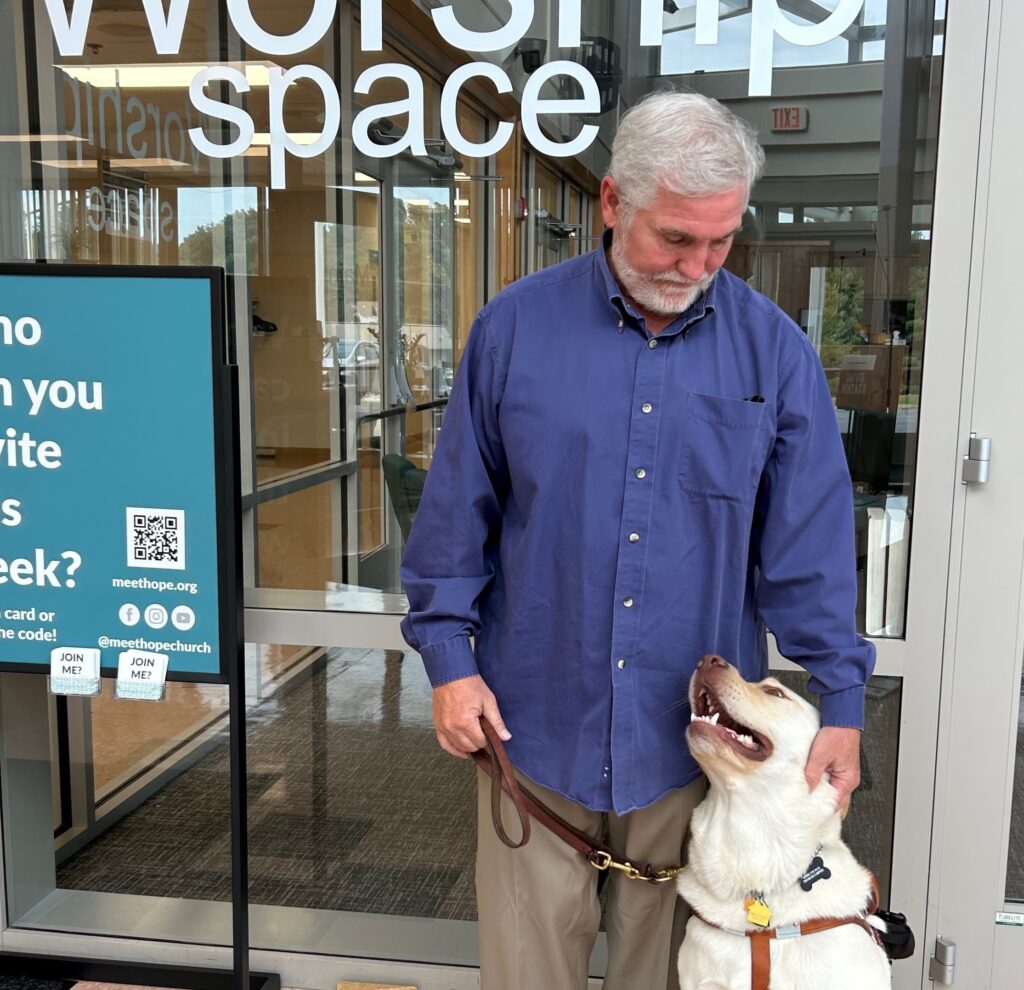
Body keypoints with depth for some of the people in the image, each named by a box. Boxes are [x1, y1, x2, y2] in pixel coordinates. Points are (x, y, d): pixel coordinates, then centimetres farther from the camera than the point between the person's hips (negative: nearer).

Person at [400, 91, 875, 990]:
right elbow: (455, 512, 1)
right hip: (535, 720, 0)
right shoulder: (515, 327, -4)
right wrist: (449, 657, -1)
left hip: (693, 734, 1)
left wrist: (841, 702, -3)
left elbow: (811, 546, -1)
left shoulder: (775, 352, -2)